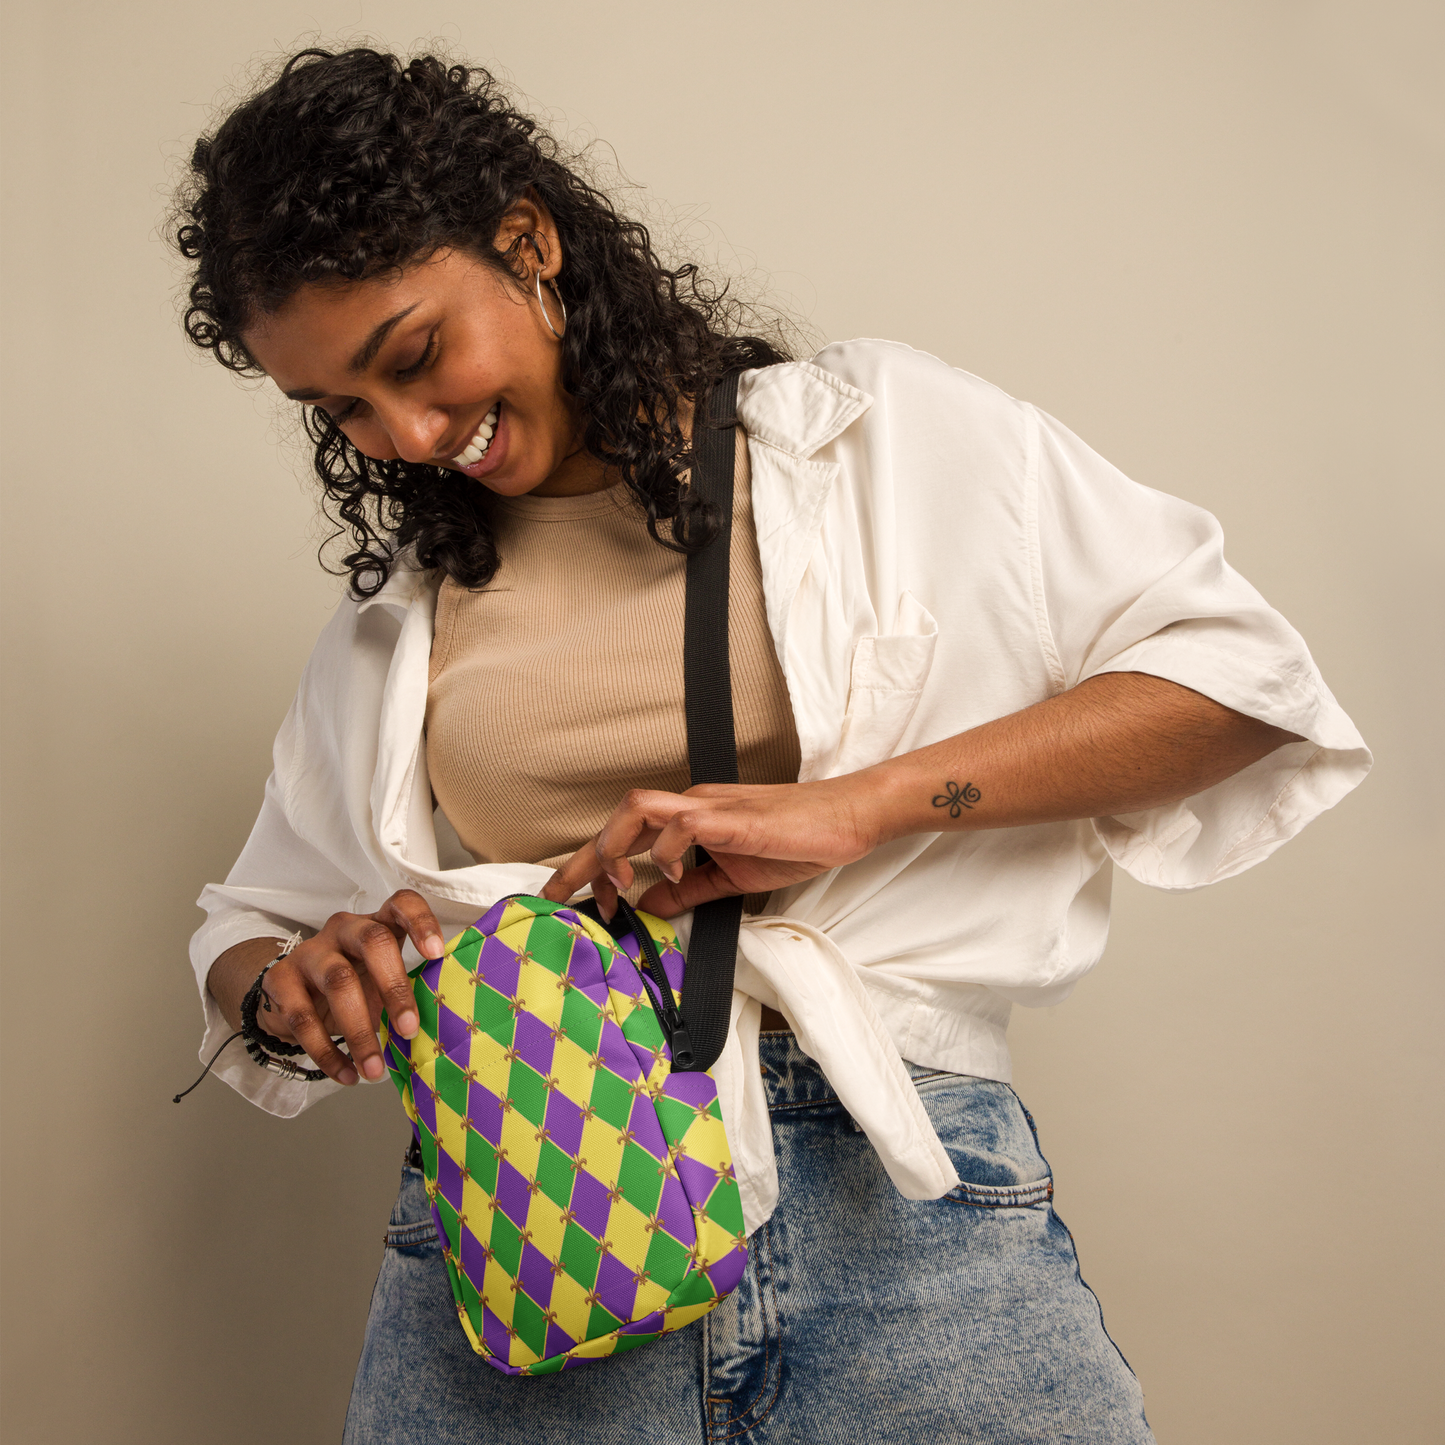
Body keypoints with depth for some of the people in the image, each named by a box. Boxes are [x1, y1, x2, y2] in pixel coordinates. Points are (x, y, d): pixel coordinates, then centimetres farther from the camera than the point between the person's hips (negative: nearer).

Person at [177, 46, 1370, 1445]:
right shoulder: (396, 616, 15)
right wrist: (295, 982, -4)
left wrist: (847, 807, -11)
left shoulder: (872, 432, 5)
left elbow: (1239, 674, -1)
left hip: (893, 1196, -2)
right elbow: (249, 933, 22)